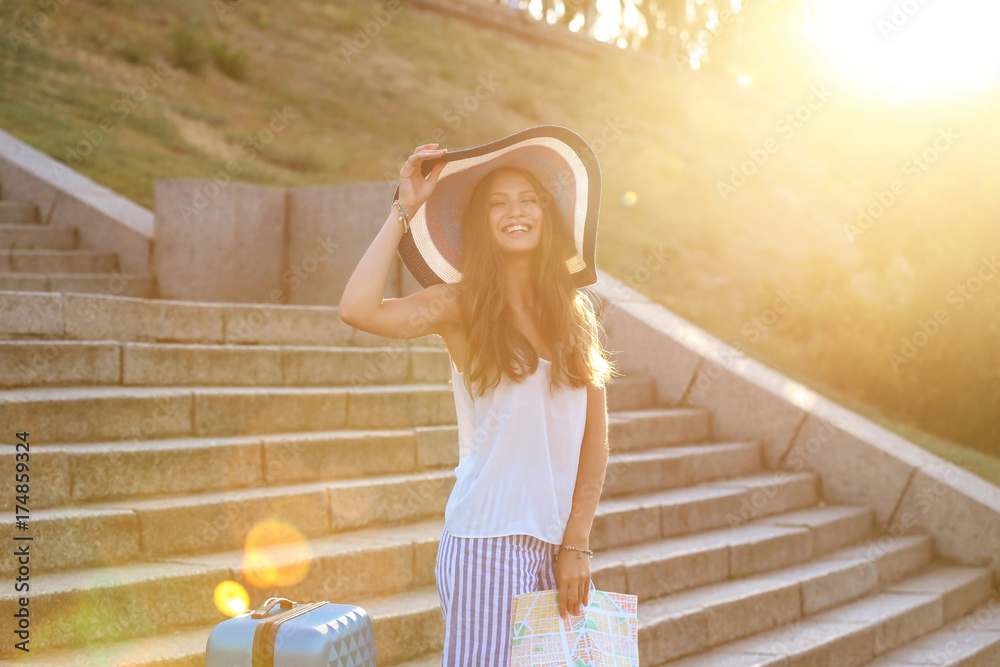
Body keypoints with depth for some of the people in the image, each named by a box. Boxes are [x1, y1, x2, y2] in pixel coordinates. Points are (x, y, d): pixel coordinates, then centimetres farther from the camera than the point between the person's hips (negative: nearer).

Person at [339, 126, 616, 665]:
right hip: (485, 542, -4)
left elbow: (595, 439, 9)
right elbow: (359, 309, -22)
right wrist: (405, 210, -12)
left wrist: (576, 544, 2)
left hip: (558, 545, 4)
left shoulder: (575, 312, 9)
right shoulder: (460, 305, -2)